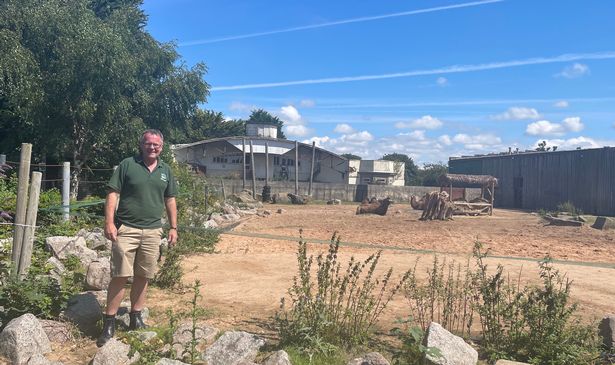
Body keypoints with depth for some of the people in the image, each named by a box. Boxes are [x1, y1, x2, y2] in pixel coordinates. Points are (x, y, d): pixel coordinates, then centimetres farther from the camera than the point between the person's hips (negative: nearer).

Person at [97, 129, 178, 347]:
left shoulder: (165, 171, 11)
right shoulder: (127, 165, -1)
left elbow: (170, 200, 14)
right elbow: (113, 194, -5)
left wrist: (173, 227, 9)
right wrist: (109, 222, -14)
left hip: (153, 231, 4)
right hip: (126, 229, -4)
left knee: (143, 276, 11)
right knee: (120, 276, -3)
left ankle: (136, 318, 25)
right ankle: (109, 323, 7)